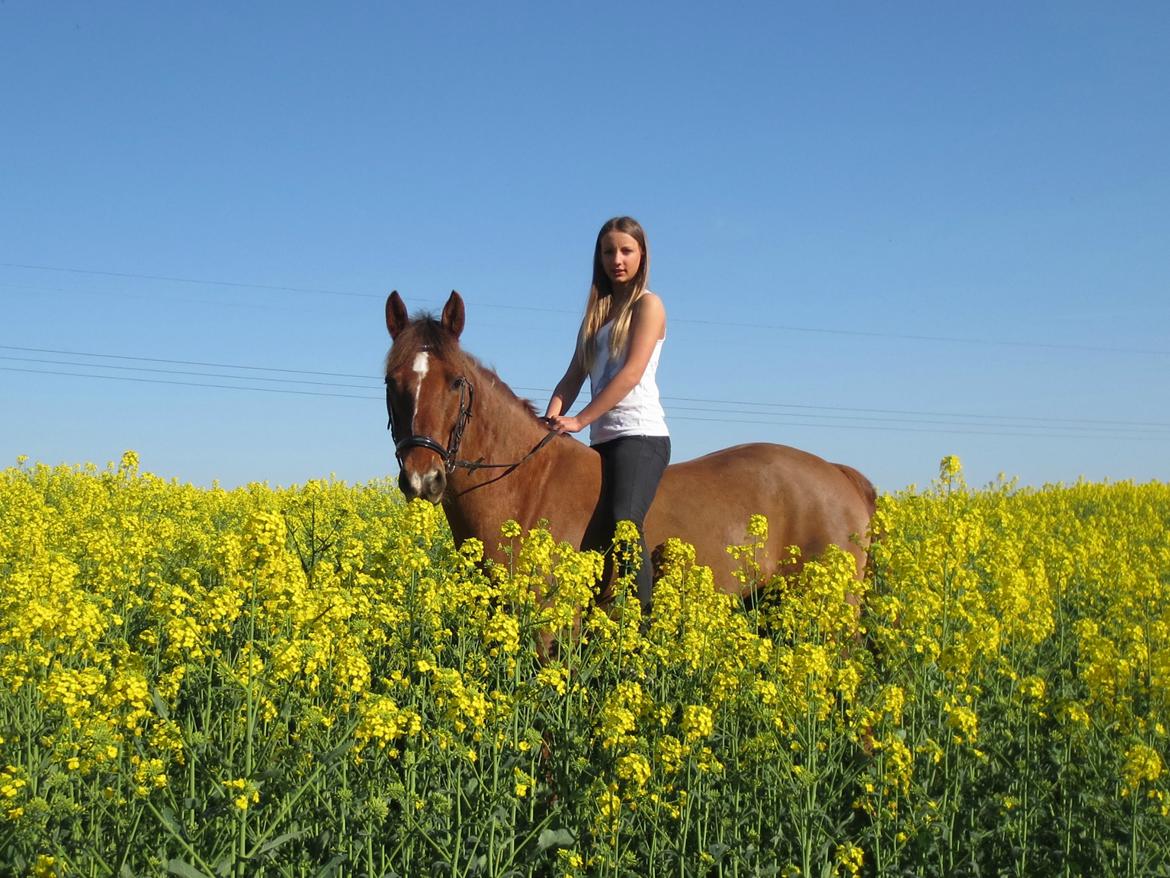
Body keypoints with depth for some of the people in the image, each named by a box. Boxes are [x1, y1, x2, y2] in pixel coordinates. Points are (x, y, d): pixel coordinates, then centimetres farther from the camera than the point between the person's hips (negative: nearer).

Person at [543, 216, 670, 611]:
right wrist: (552, 417, -6)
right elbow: (574, 375, 13)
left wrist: (579, 420, -16)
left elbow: (631, 373, -12)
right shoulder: (597, 312, 21)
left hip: (640, 434, -8)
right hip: (602, 439, 8)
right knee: (588, 530, 0)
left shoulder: (648, 305, 0)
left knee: (623, 522, -25)